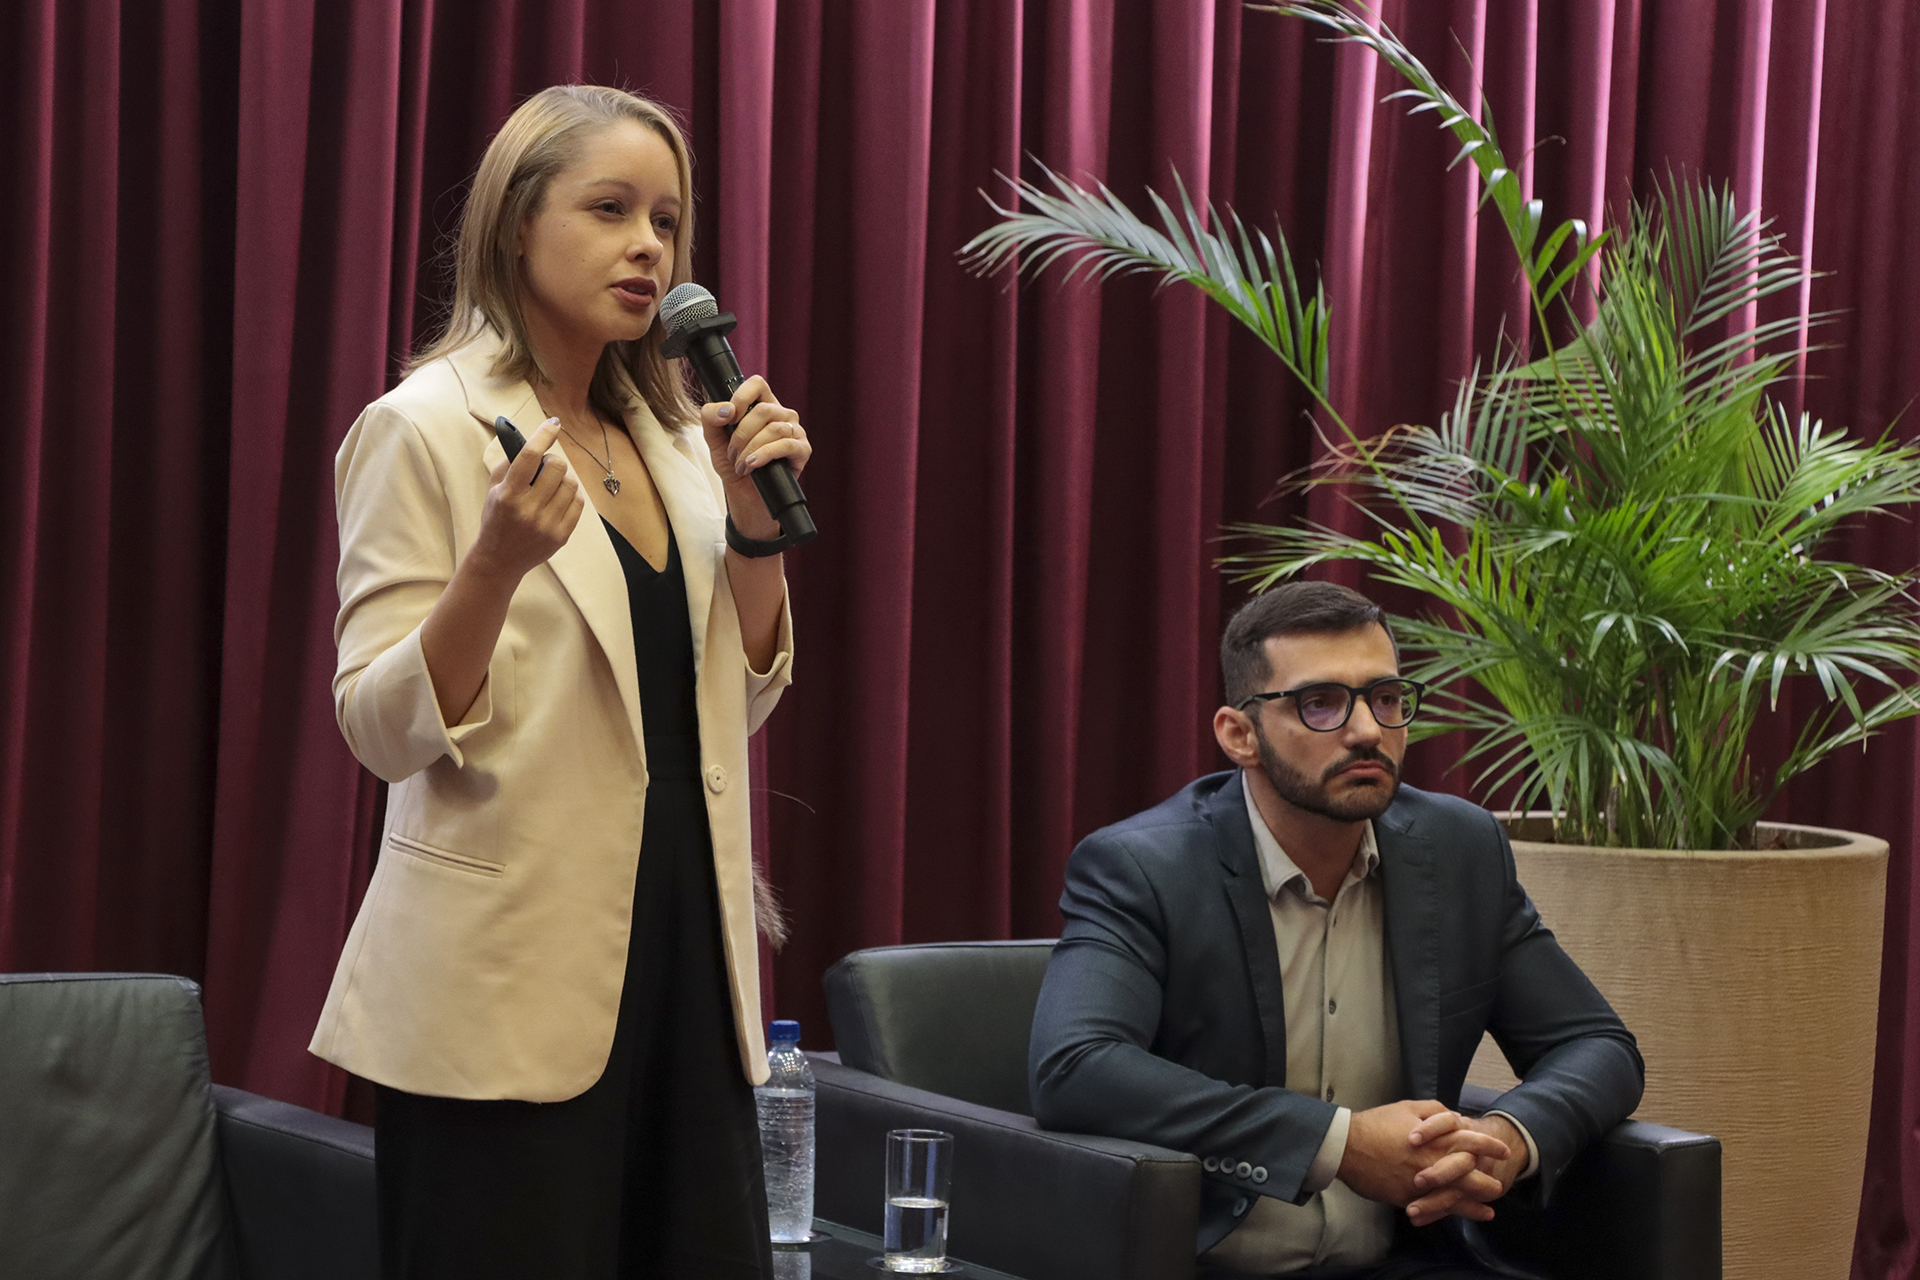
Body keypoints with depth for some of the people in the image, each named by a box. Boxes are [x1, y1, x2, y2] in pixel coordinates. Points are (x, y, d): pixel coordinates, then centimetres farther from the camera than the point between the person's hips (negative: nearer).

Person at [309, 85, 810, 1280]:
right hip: (515, 977, -6)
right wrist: (496, 563, -27)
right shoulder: (425, 427, -6)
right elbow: (385, 728, -11)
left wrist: (755, 519, 0)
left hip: (685, 950, 6)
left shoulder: (666, 438, 13)